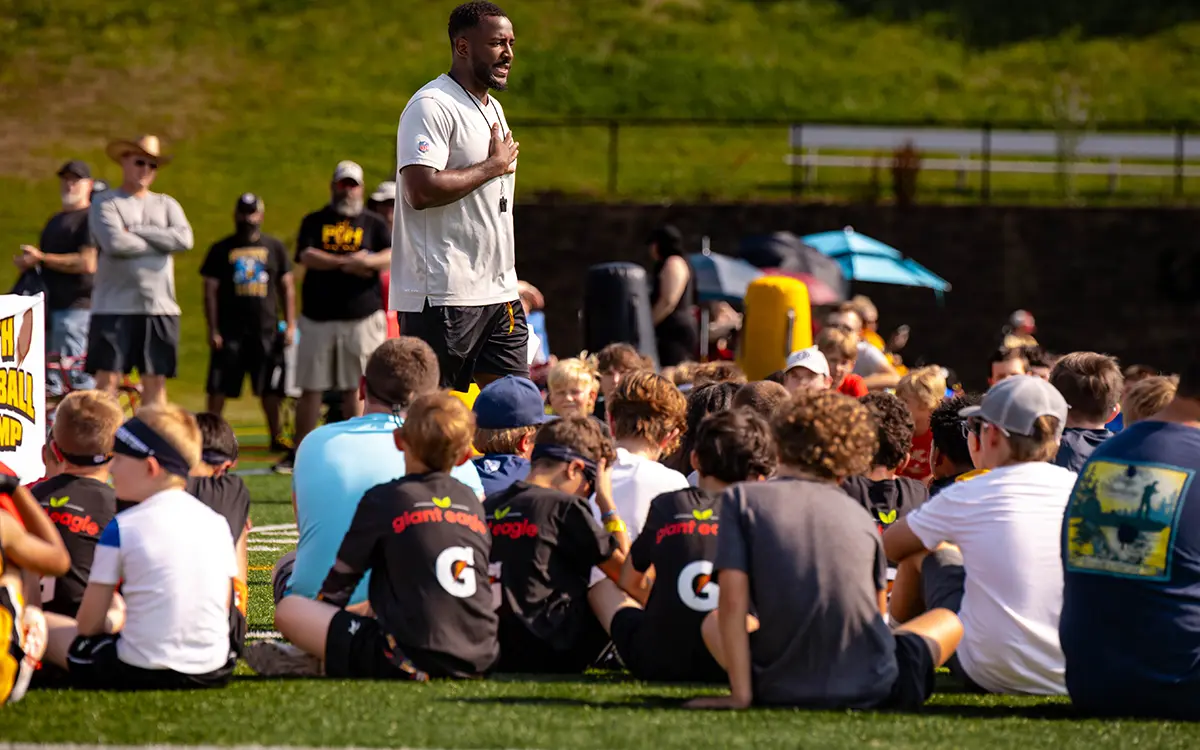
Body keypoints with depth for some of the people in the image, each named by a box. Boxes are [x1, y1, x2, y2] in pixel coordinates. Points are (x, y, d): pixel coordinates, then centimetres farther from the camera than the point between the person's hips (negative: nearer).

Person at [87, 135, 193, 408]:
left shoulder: (166, 205, 14)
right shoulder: (105, 203, 2)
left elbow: (184, 239, -5)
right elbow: (115, 242, -16)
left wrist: (136, 231, -8)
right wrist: (160, 242, -5)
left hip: (159, 307, 4)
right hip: (114, 307, -4)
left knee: (156, 380, 5)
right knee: (108, 378, -7)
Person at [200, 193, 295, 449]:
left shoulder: (274, 248, 11)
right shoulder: (221, 250, 6)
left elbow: (287, 287, 12)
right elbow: (210, 291, 3)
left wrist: (290, 325, 3)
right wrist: (213, 330, -5)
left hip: (266, 330, 1)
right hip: (230, 330, -1)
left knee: (271, 389, 4)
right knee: (219, 389, -3)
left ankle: (276, 437, 13)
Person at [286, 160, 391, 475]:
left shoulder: (373, 224, 11)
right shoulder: (315, 222, 11)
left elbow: (394, 257, -4)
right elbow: (306, 257, -6)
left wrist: (366, 262, -22)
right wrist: (349, 262, -12)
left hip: (362, 318, 0)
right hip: (318, 318, 0)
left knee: (355, 389, -1)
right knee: (311, 389, 1)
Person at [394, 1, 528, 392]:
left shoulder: (493, 108, 18)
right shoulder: (432, 106, -12)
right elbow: (422, 190, -25)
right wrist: (493, 165, -13)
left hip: (497, 293, 9)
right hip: (442, 296, -9)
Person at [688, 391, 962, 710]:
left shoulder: (741, 497, 0)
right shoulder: (860, 516, 7)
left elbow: (732, 602, -9)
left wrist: (741, 694, -8)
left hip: (778, 691, -1)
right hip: (870, 689, 1)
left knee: (713, 623, 31)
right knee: (949, 620, 29)